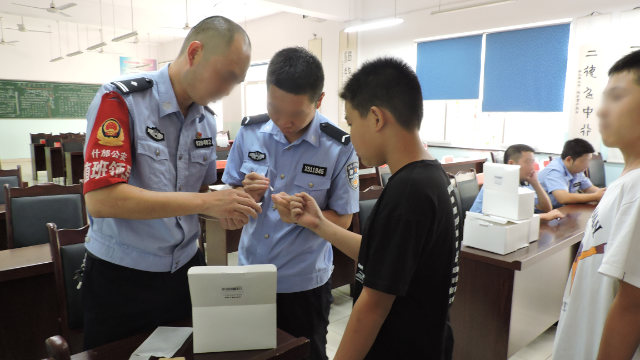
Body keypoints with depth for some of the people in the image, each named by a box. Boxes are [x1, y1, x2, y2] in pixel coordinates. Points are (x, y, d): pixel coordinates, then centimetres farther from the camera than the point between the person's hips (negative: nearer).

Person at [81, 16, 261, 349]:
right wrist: (205, 202, -29)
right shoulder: (119, 101, -17)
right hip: (120, 278, -5)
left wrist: (231, 203, -10)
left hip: (185, 268, 6)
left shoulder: (206, 119, 3)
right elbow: (101, 199, -26)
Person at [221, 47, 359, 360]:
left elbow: (342, 221, -9)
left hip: (304, 283, -3)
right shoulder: (249, 132, -6)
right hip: (248, 274, 3)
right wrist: (247, 195, -20)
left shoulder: (339, 148, -15)